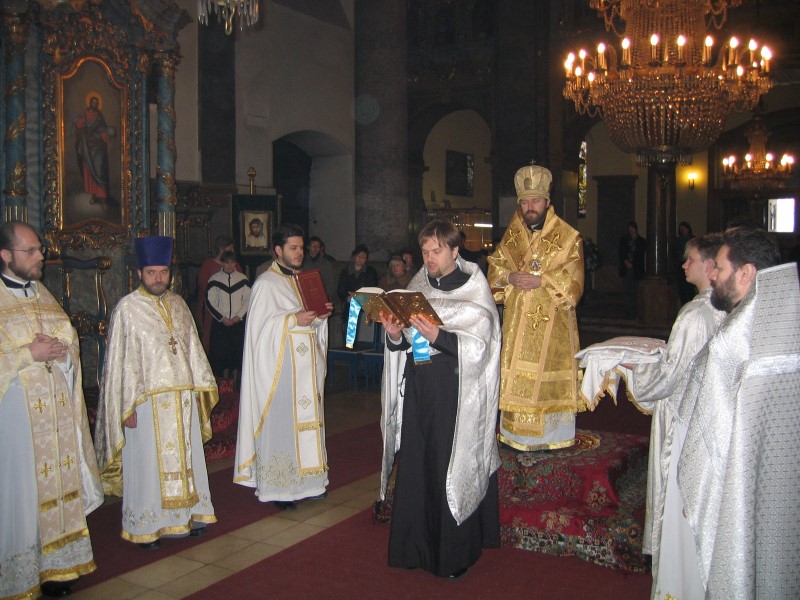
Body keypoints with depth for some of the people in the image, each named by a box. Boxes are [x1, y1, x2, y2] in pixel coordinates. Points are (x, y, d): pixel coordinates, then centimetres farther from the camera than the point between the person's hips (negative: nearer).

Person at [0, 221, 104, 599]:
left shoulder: (43, 295, 13)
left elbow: (71, 342, 14)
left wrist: (58, 349, -6)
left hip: (56, 409, 6)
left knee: (57, 485, 10)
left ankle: (54, 565, 22)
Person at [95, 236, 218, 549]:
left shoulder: (178, 304, 9)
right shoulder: (127, 308, -9)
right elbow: (120, 360, -10)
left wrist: (201, 387, 12)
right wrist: (127, 406, -13)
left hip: (183, 397, 6)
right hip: (147, 401, -5)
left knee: (185, 457, 13)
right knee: (148, 462, 3)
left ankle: (188, 514, 26)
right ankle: (145, 526, 16)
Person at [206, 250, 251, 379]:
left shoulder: (242, 279, 5)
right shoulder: (214, 279, 1)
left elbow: (248, 300, 5)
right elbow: (210, 302, -1)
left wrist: (238, 317, -5)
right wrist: (223, 318, -6)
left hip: (238, 322, 1)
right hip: (220, 323, -1)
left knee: (238, 349, 1)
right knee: (220, 351, -1)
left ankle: (236, 376, 13)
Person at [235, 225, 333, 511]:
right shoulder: (266, 284, -9)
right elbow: (260, 327, -15)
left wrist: (320, 316, 0)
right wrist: (293, 320, -21)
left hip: (305, 366, 8)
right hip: (280, 366, -8)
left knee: (306, 418, 11)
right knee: (280, 422, -4)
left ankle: (306, 478, 21)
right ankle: (277, 487, 5)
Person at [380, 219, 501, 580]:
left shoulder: (473, 289, -5)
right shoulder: (417, 287, 11)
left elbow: (479, 346, -14)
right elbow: (404, 345, 12)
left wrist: (439, 336, -26)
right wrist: (395, 336, -10)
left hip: (455, 393, -5)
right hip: (417, 390, 5)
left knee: (450, 470, 0)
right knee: (415, 466, 7)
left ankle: (453, 554, 14)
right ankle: (416, 546, 22)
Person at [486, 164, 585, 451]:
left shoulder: (568, 237, -4)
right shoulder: (511, 235, 10)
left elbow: (573, 282, -8)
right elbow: (495, 267, 12)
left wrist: (540, 281, -20)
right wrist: (510, 277, -10)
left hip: (552, 322, -4)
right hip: (516, 321, 4)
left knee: (548, 377, -2)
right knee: (515, 377, 5)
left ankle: (550, 434, 10)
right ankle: (517, 434, 15)